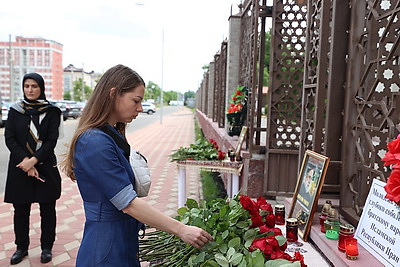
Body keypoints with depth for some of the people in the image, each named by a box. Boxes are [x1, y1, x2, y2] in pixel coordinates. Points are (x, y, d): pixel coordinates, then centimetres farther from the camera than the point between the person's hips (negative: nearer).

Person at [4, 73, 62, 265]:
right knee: (20, 211, 10)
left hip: (45, 168, -2)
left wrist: (34, 160, -16)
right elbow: (9, 138, -1)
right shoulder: (15, 110, 5)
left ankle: (47, 247, 21)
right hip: (19, 168, 2)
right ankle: (21, 247, 27)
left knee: (47, 210, 6)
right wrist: (25, 161, -13)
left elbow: (52, 140, -6)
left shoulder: (51, 111, 0)